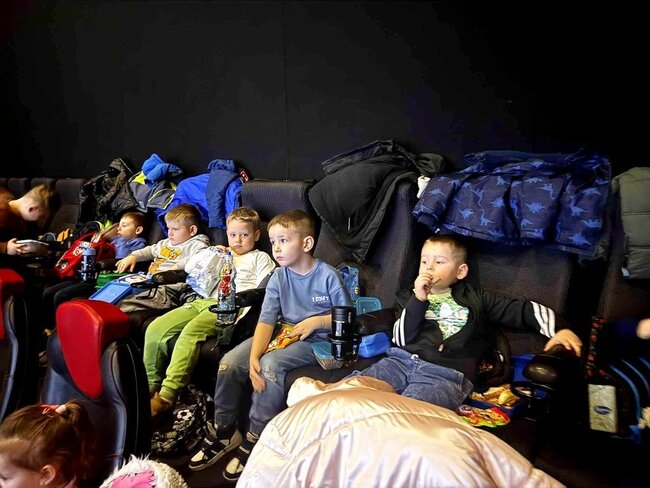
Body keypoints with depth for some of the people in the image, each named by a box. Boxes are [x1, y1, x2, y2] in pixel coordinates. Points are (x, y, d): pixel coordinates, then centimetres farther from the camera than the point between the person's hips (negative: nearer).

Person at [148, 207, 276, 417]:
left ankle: (167, 395, -36)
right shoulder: (222, 254, 34)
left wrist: (245, 311, -14)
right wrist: (209, 252, 13)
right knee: (155, 329, -14)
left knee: (190, 332, -34)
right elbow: (189, 268, 29)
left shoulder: (260, 257, 17)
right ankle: (150, 386, -4)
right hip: (202, 302, 6)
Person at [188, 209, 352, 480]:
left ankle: (255, 439, -13)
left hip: (316, 340, -5)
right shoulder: (278, 278, 0)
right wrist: (253, 357, -24)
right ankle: (223, 430, 9)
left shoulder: (329, 277, -11)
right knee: (230, 362, -12)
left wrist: (317, 320, -16)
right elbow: (266, 321, -9)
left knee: (271, 364, -32)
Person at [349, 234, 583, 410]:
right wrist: (418, 300, 1)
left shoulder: (475, 299, 24)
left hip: (447, 374, -3)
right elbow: (401, 340, 11)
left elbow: (523, 310, 18)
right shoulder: (415, 298, 26)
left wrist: (560, 329, 2)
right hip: (402, 360, 3)